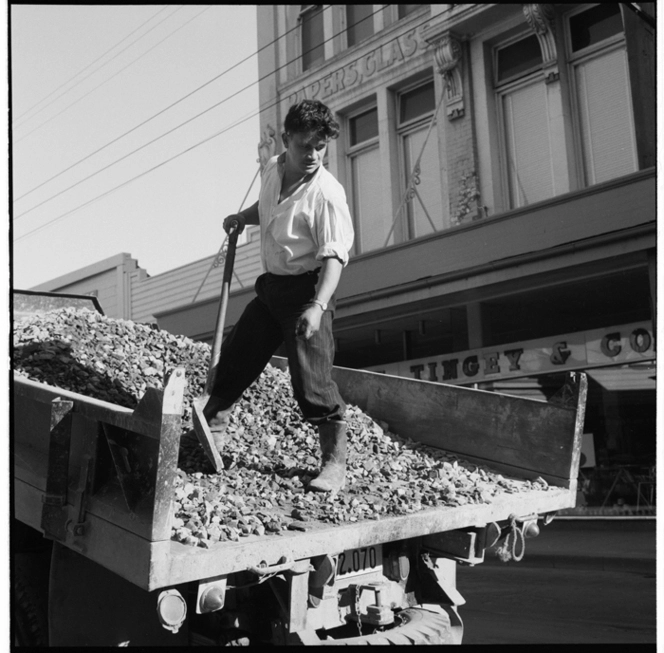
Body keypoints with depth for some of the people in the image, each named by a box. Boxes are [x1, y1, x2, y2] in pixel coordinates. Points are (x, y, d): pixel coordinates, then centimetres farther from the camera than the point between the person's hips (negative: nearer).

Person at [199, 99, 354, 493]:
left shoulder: (326, 194, -19)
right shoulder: (273, 170, 4)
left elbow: (334, 256, -24)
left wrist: (318, 306, -35)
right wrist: (242, 218, 9)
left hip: (307, 288, -7)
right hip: (272, 285, 8)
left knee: (312, 378, -9)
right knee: (235, 357, 15)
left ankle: (335, 464, 3)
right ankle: (212, 426, 35)